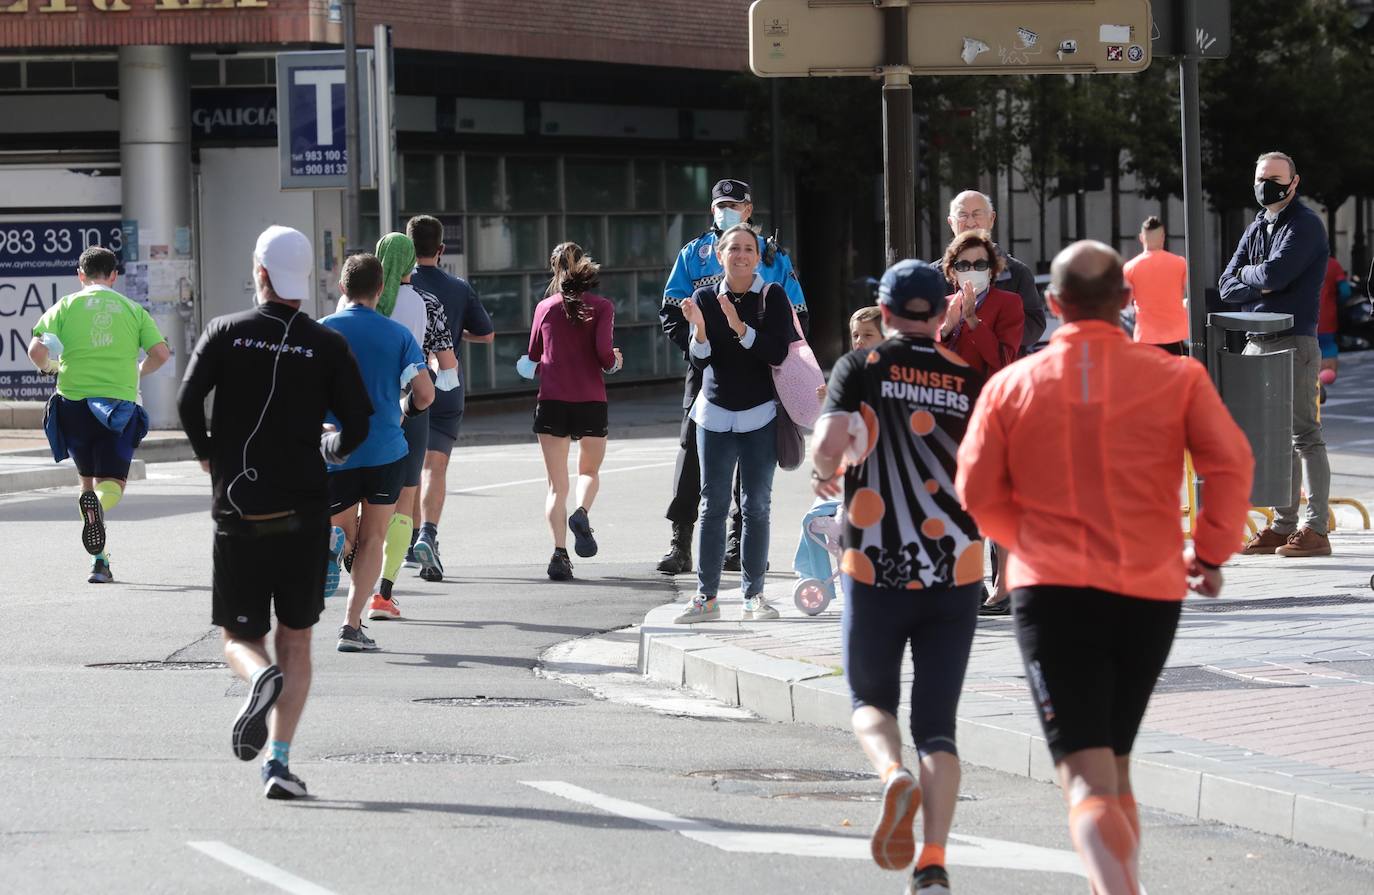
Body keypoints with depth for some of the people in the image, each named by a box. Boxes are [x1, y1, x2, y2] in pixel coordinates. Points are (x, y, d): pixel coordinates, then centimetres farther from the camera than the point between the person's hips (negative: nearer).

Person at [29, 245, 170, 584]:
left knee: (88, 478, 16)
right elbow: (161, 353, 1)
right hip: (119, 402, -1)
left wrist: (50, 367, 16)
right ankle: (99, 505, -38)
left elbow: (36, 349, -6)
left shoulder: (67, 306, 5)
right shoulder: (132, 309, 8)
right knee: (113, 483, -1)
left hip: (74, 402, 1)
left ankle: (100, 559, 10)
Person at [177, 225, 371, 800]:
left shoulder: (225, 333, 0)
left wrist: (207, 455, 9)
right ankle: (279, 762, -3)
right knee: (296, 643, 9)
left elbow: (188, 401, -10)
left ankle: (261, 678, -25)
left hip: (238, 514, 0)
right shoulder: (327, 345, -1)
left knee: (240, 638, 10)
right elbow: (358, 423, -5)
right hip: (304, 512, 0)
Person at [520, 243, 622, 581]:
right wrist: (614, 363, 10)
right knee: (589, 471, 20)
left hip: (552, 401, 1)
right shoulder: (601, 307, 0)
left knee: (557, 485, 5)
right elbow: (604, 352, -11)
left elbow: (532, 359, 13)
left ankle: (560, 552, -12)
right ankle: (582, 513, -12)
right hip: (591, 401, -1)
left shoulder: (545, 307, 7)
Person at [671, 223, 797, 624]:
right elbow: (700, 362, -3)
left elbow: (778, 353, -13)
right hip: (715, 414, 1)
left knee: (756, 507, 2)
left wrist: (740, 328, -25)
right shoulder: (705, 298, 1)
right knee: (713, 505, 0)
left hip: (760, 416, -1)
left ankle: (754, 595, 8)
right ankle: (706, 597, 2)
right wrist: (699, 330, -22)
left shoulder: (772, 297, -4)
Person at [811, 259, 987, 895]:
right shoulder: (972, 380, 4)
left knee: (871, 700, 16)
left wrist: (825, 474, 8)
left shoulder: (861, 367, -1)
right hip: (955, 572, 1)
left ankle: (894, 776, -16)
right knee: (937, 722, 7)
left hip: (875, 571, -1)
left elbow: (829, 446, -14)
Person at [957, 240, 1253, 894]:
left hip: (1053, 592, -2)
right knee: (1115, 763, 23)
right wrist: (1211, 551, 5)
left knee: (1086, 779, -10)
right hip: (1151, 594, 2)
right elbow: (1230, 462, -8)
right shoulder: (1176, 377, 3)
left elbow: (976, 494, 3)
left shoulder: (1011, 385, 3)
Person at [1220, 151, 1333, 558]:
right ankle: (1283, 525, 14)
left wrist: (1248, 274, 1)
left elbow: (1274, 274, -20)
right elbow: (1228, 287, 10)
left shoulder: (1305, 225, -7)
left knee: (1304, 435, -9)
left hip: (1294, 342, -8)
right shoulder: (1257, 228, 17)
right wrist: (1262, 282, -8)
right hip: (1257, 342, 8)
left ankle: (1315, 529, -9)